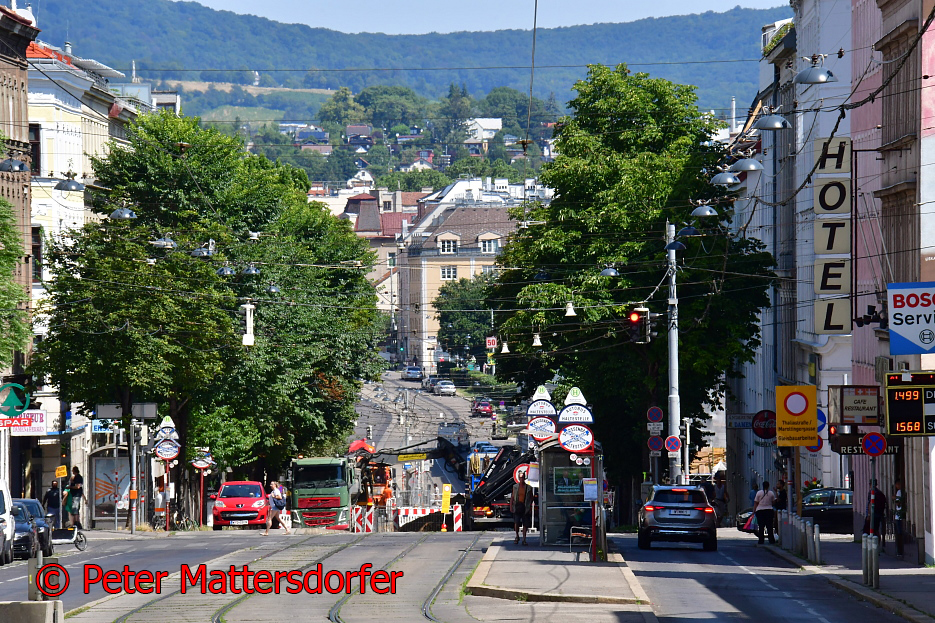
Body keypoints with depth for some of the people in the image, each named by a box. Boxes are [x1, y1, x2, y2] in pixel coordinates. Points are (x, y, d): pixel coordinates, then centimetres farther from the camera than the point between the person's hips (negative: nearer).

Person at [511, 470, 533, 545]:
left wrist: (530, 508, -3)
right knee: (516, 522, -11)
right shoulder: (515, 487, 8)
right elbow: (512, 497, 10)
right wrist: (511, 506, 2)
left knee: (525, 524, 1)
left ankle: (524, 540, 9)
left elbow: (531, 498, 6)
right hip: (517, 506, 0)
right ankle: (517, 536, 12)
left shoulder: (528, 488, 5)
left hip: (525, 507, 0)